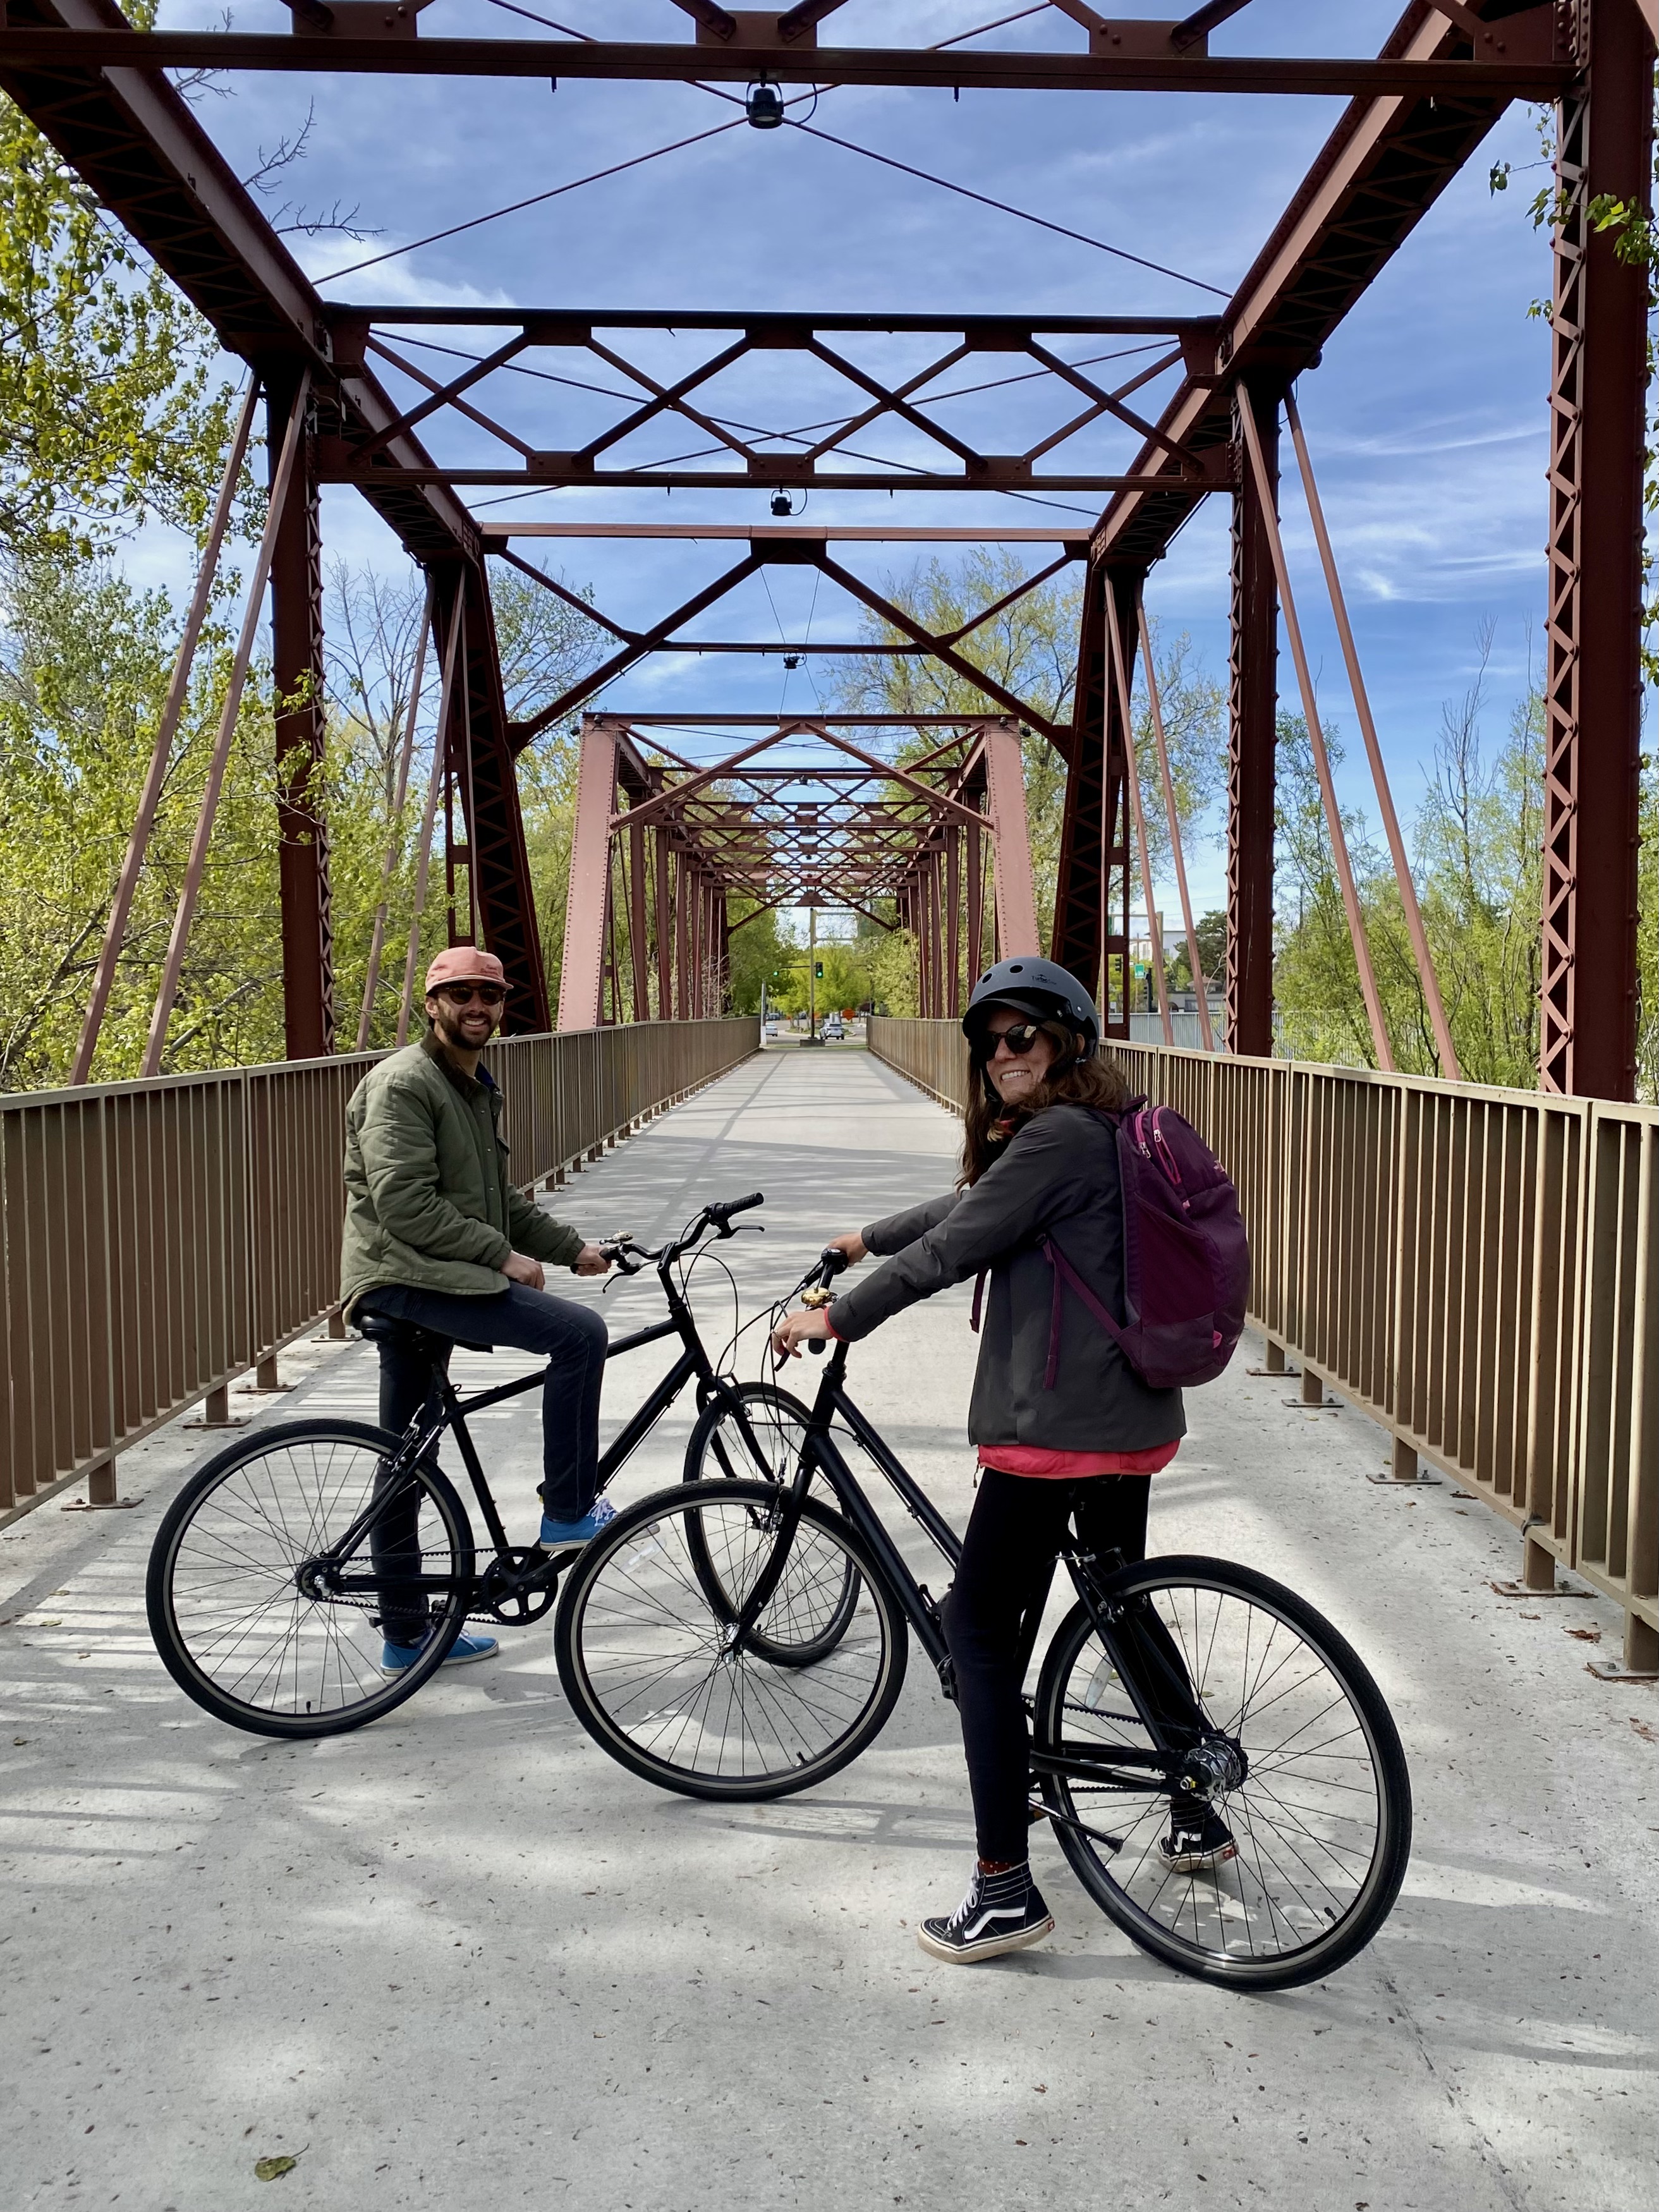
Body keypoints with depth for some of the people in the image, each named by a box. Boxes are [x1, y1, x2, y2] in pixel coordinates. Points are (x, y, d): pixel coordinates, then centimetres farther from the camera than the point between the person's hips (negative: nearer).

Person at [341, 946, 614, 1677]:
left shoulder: (477, 1089, 19)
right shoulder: (404, 1083, -12)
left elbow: (499, 1198, 25)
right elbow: (404, 1204, -21)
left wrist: (572, 1247, 15)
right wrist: (502, 1254, -17)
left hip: (423, 1283, 10)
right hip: (404, 1275, -10)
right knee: (579, 1333, -19)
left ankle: (406, 1637, 23)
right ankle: (569, 1513, -7)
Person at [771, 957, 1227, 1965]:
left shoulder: (1058, 1138, -16)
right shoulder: (1100, 1133, 16)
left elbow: (951, 1251, -16)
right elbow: (969, 1204, 27)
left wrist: (833, 1317, -5)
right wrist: (866, 1238, 36)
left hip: (1057, 1424, -10)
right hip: (1133, 1418, 10)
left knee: (980, 1623, -2)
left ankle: (1006, 1890, 2)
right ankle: (1198, 1816, 36)